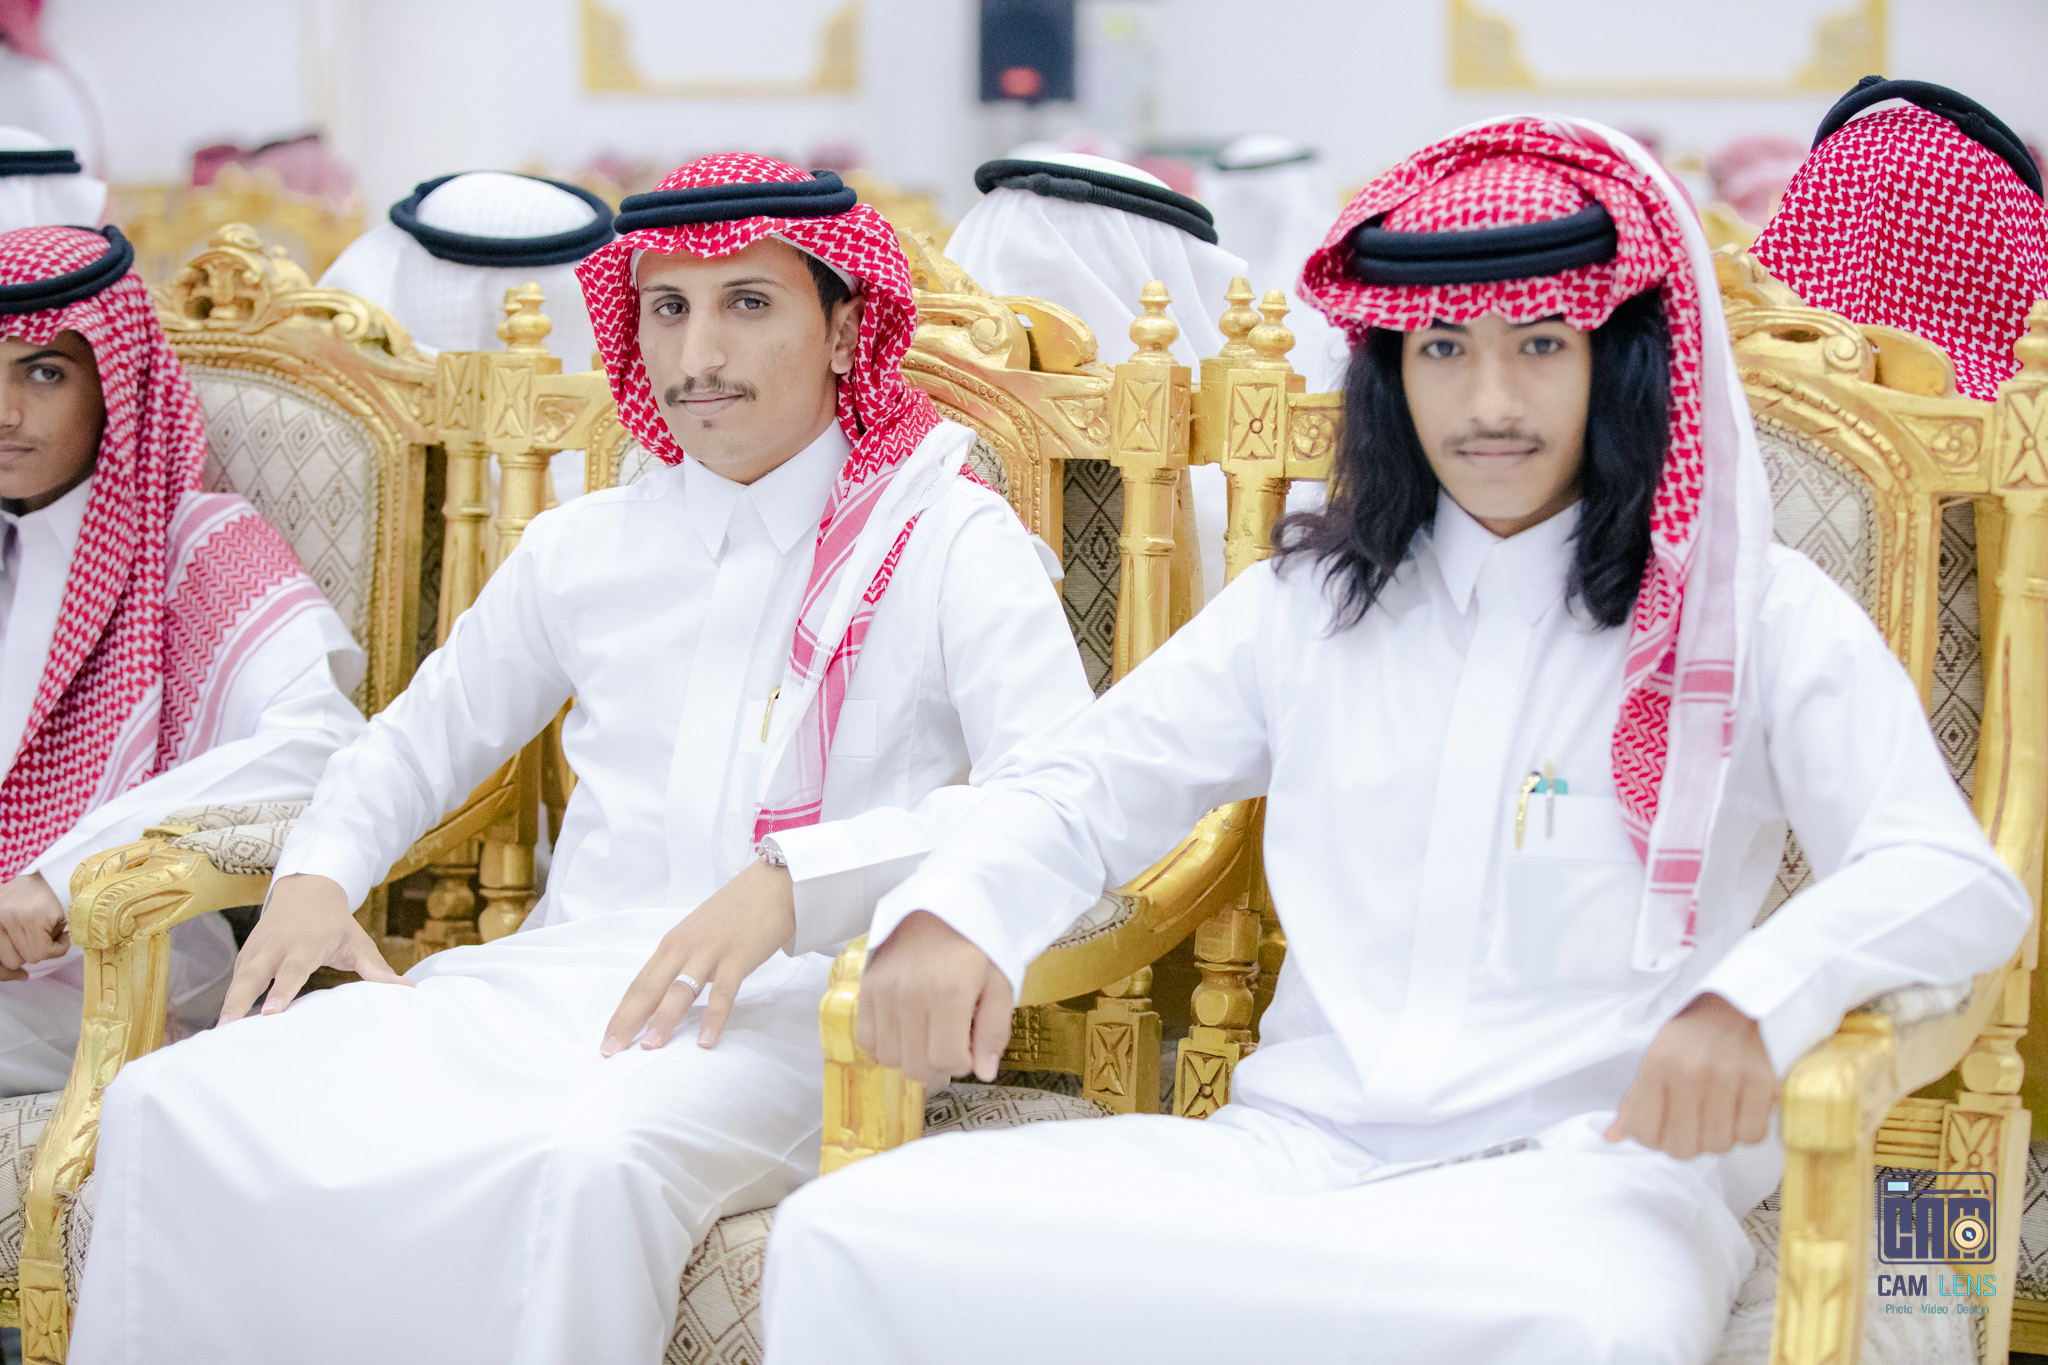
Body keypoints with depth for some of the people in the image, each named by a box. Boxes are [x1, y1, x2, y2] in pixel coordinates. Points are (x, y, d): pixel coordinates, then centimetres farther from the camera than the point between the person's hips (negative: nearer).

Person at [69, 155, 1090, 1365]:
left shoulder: (949, 540, 4)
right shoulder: (582, 551, 20)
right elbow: (425, 736, 34)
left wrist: (792, 881, -22)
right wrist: (318, 873, 13)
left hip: (791, 1005, -5)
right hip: (552, 981, 5)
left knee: (588, 1161, -40)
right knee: (174, 1108, -18)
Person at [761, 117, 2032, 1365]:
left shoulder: (1756, 613, 6)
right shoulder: (1310, 605, 18)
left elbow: (1956, 878, -4)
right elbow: (1086, 782, 19)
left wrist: (1753, 998, -26)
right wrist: (948, 915, -5)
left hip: (1586, 1164, -3)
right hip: (1295, 1146, 4)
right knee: (845, 1237, -17)